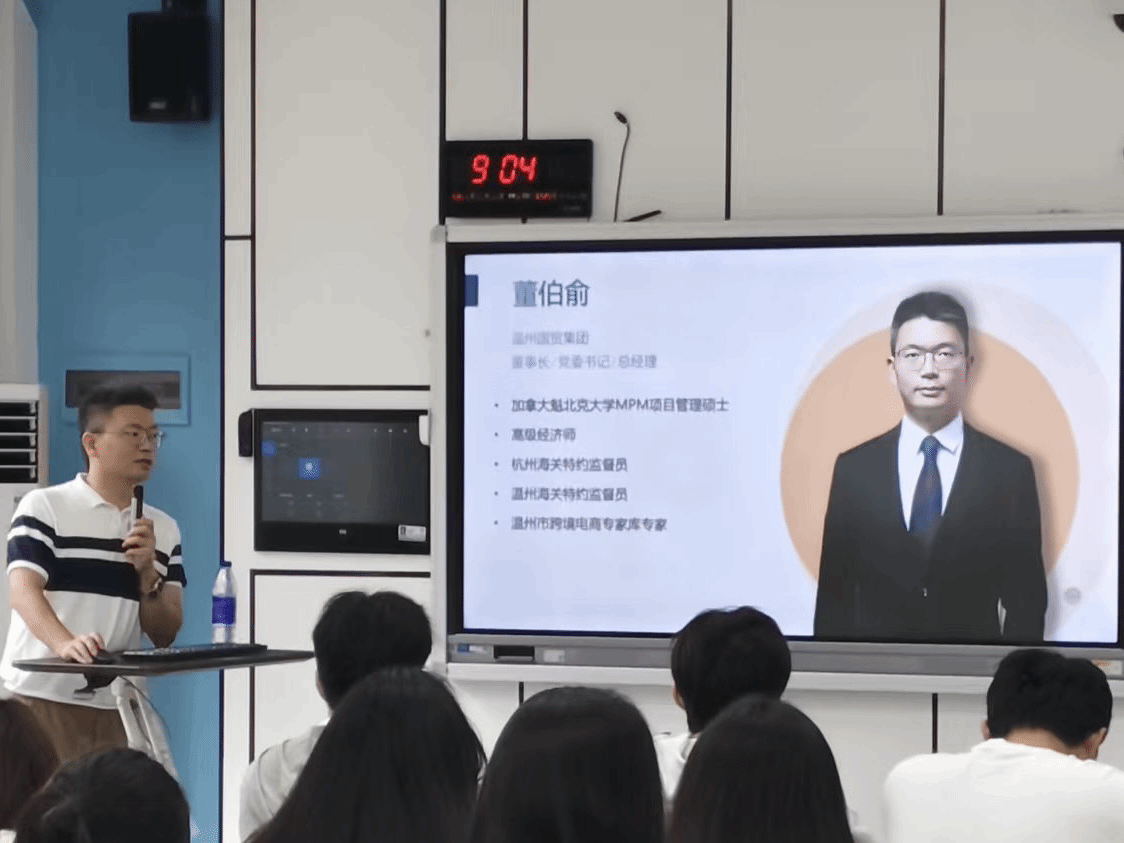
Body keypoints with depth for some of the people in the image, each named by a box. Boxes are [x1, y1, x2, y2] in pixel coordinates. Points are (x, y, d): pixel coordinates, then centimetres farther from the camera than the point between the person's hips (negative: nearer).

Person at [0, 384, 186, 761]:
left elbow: (165, 635, 10)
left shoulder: (163, 529, 13)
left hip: (117, 706, 4)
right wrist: (65, 644, -33)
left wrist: (147, 574, -8)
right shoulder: (43, 507, -1)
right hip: (41, 700, -4)